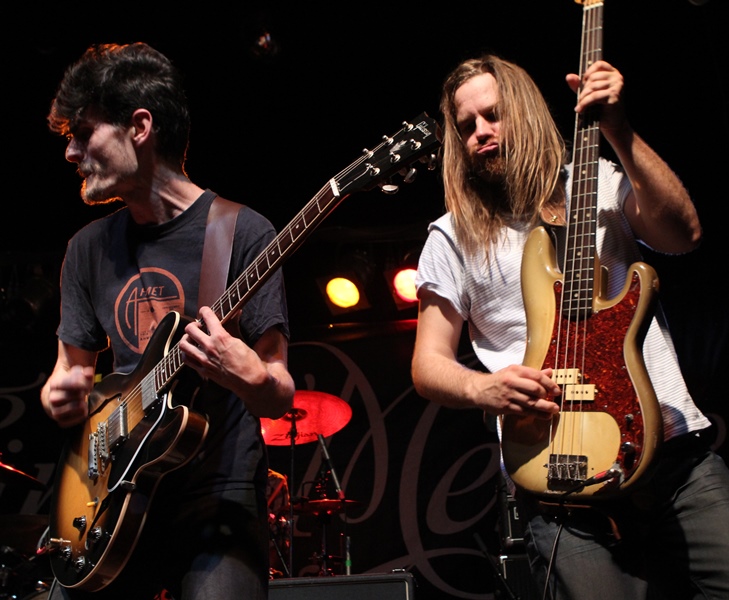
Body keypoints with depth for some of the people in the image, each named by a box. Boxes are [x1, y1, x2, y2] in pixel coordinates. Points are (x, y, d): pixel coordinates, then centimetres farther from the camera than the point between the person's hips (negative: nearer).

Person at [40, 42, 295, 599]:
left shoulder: (241, 234, -7)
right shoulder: (89, 247, 10)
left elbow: (281, 397, -8)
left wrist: (251, 377, -30)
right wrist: (62, 393, -5)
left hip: (219, 497, -5)